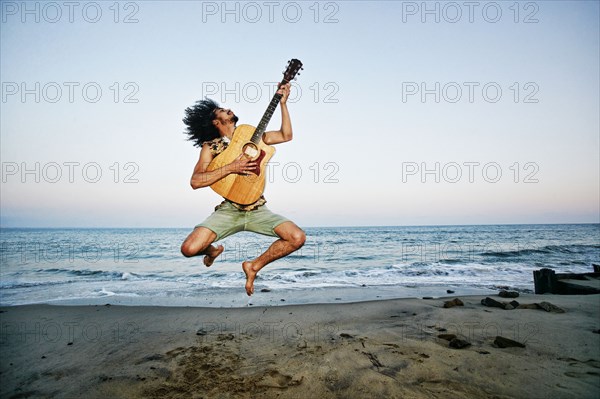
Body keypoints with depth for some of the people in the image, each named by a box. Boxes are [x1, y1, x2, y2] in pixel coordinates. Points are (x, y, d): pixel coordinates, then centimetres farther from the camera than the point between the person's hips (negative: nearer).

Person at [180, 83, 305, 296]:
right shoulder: (211, 146, 4)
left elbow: (286, 135, 10)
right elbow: (195, 181, -9)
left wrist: (283, 103, 6)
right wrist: (231, 168, -17)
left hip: (257, 210, 3)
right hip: (228, 210, -2)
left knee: (298, 238, -19)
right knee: (190, 248, -23)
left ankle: (254, 265, 6)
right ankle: (214, 250, 18)